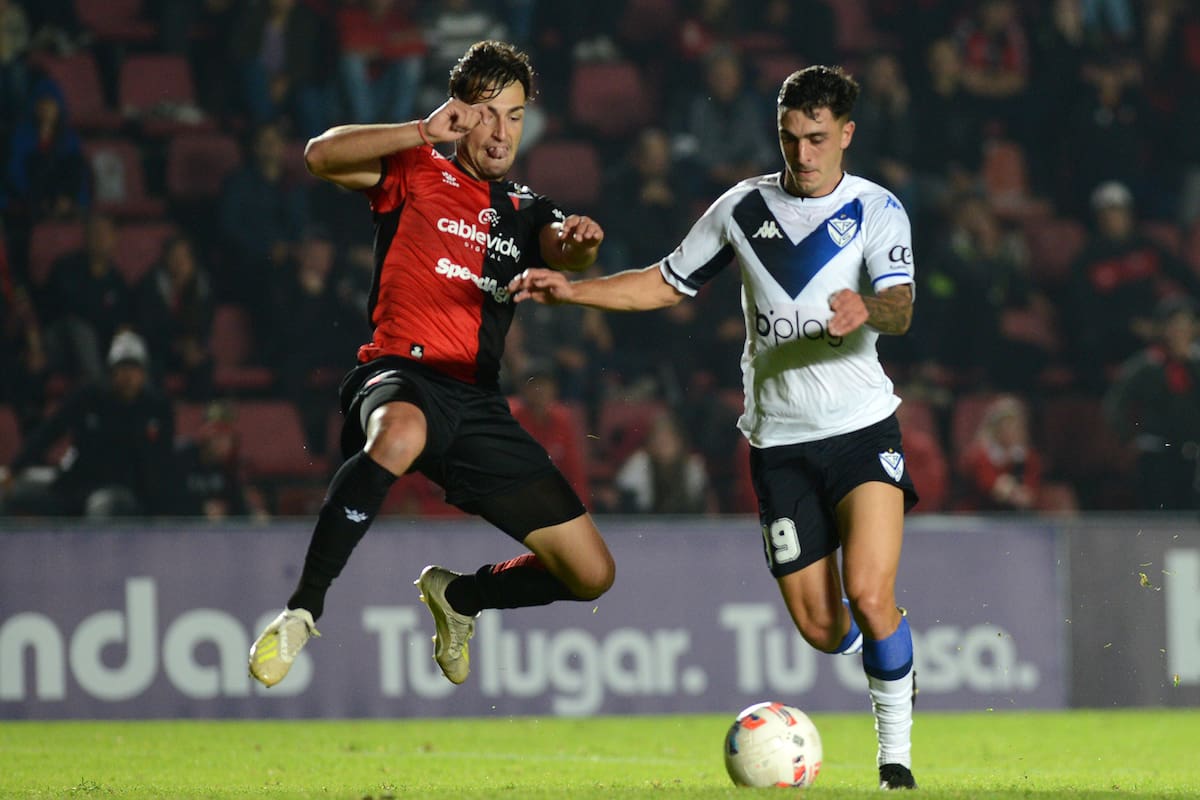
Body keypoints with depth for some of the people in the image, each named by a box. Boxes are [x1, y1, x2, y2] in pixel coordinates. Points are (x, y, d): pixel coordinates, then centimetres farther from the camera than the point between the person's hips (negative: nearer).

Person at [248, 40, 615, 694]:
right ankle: (302, 612, -36)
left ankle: (457, 596, 31)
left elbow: (564, 250, -2)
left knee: (592, 575, 3)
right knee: (401, 434, -45)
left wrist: (580, 241, -26)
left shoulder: (526, 212, 20)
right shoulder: (417, 172, 7)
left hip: (479, 403, 5)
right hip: (402, 375, -5)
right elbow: (321, 156, -9)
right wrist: (424, 132, -18)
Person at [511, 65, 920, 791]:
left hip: (861, 429, -3)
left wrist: (867, 309, -43)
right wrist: (571, 290, 4)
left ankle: (896, 756, -4)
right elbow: (669, 284, 16)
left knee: (868, 595, -21)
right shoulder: (745, 206, 6)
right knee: (821, 630, 1)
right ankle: (887, 647, 38)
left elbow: (899, 308, -19)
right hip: (779, 440, 3)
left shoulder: (876, 210, -3)